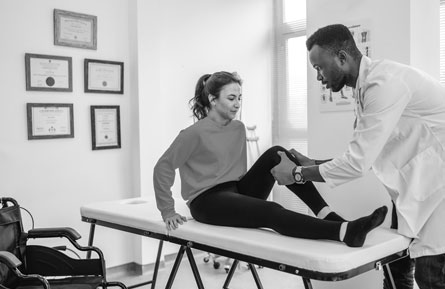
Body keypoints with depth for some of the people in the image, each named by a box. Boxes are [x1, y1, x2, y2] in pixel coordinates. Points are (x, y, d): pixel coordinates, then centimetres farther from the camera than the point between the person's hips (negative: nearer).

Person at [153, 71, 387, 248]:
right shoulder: (195, 133, -11)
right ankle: (345, 232, -49)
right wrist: (168, 212, -11)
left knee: (276, 154, -18)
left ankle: (328, 216, -28)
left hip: (238, 191, 7)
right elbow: (163, 168, -9)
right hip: (208, 201, -6)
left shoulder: (238, 128, 10)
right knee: (270, 212, -34)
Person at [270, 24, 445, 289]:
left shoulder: (384, 82, -25)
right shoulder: (367, 86, 6)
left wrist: (297, 173, -14)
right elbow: (363, 156, 10)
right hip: (413, 186, 9)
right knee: (396, 266, 13)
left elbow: (358, 163, -26)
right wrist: (313, 164, 2)